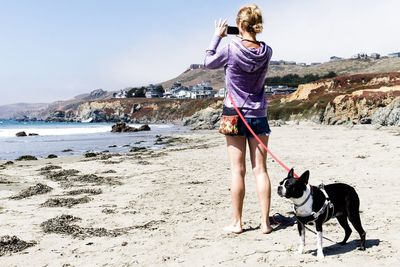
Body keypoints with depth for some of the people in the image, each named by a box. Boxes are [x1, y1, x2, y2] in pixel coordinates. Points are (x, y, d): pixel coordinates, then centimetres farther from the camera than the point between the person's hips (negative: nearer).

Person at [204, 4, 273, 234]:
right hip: (258, 115, 3)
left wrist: (217, 37, 13)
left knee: (238, 170, 3)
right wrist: (247, 38, 13)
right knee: (260, 169, 5)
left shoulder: (230, 50, -14)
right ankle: (265, 222, 7)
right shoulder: (266, 52, -4)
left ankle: (237, 222, 10)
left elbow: (208, 62, 5)